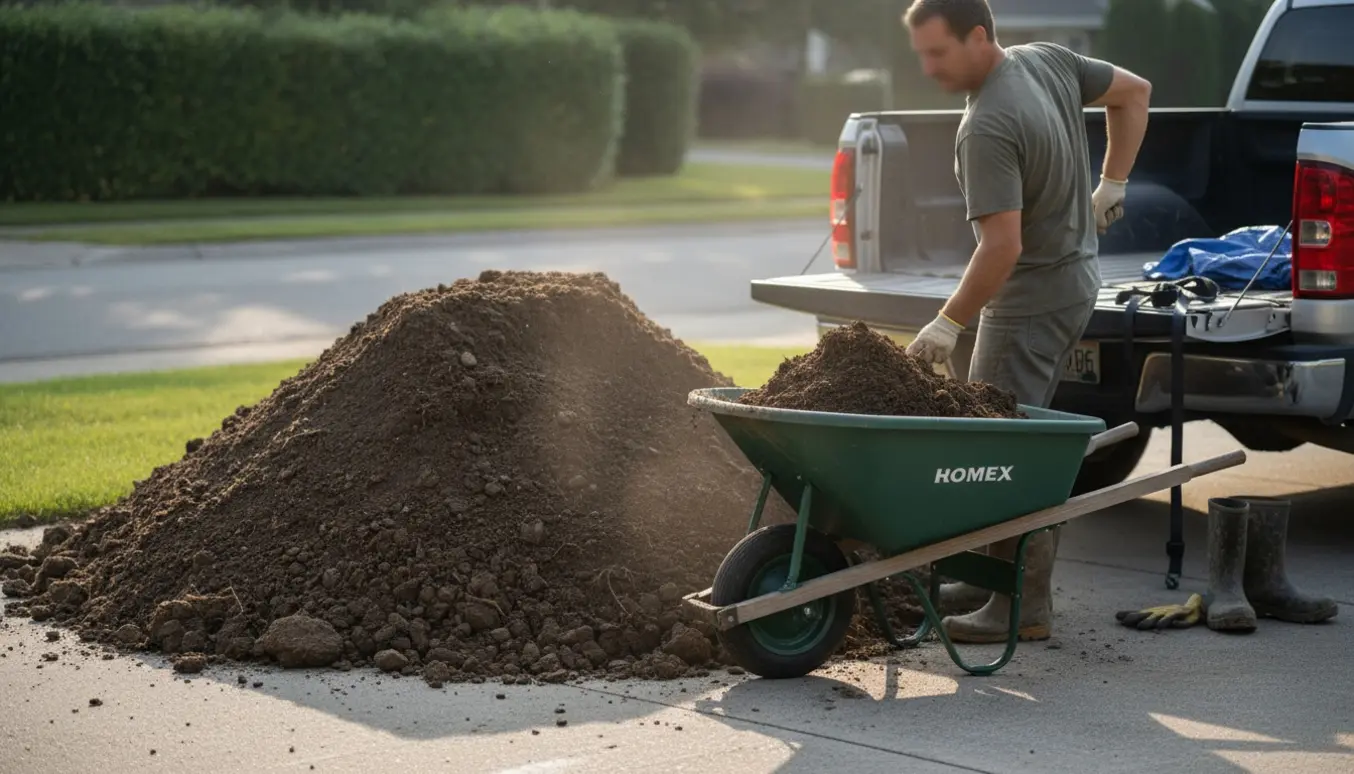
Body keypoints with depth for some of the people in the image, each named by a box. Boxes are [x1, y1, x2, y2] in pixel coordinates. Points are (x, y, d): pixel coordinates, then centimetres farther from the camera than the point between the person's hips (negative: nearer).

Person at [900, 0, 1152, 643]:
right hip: (1074, 281, 10)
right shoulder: (1047, 61, 3)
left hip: (1030, 301, -10)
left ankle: (1025, 606, -3)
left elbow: (1002, 246, -28)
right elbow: (1134, 92, 16)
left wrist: (948, 324, -20)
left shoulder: (987, 129, -25)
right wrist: (1111, 186, 18)